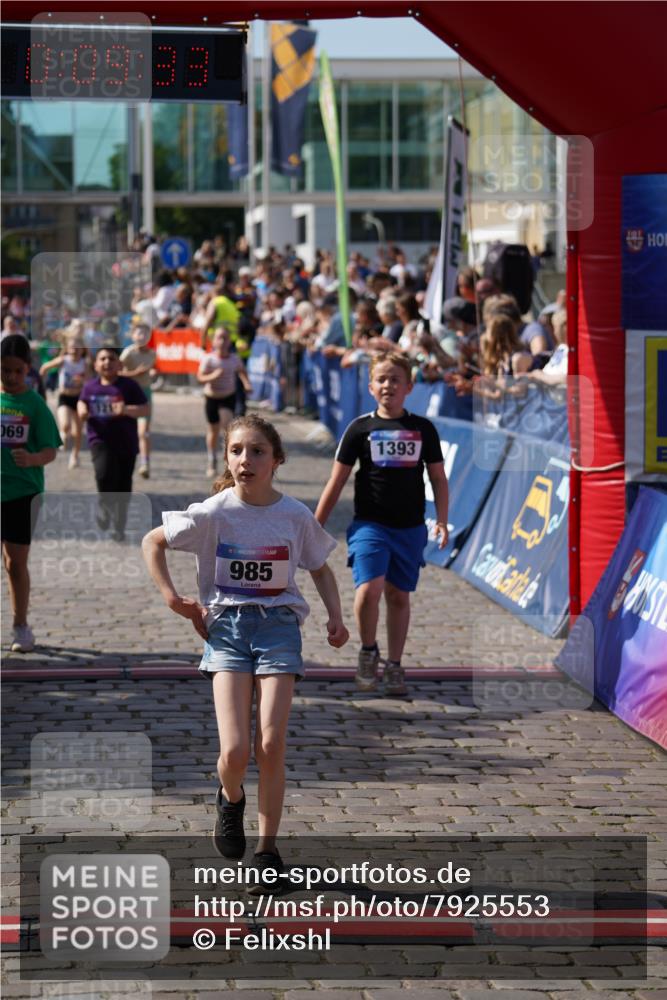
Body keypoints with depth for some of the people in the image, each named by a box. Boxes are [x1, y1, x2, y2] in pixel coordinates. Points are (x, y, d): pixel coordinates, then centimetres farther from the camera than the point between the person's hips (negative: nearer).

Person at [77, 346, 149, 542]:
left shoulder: (128, 386, -5)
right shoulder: (90, 387, 4)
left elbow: (145, 409, -6)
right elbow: (82, 403, 21)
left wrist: (126, 410, -24)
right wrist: (82, 410, -2)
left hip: (126, 443, 0)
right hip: (101, 440, 0)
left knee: (123, 486, 5)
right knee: (104, 473, -26)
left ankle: (119, 528, 20)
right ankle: (105, 507, 2)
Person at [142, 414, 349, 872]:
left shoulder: (296, 516, -3)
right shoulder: (213, 513, -7)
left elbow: (320, 568, 15)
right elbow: (153, 542, 7)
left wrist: (336, 616, 1)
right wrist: (171, 597, 0)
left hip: (279, 626, 1)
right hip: (227, 627, -1)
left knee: (271, 745, -9)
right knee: (234, 751, -12)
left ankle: (268, 848, 6)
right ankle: (231, 799, 25)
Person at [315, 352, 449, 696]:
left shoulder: (423, 429, 5)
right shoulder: (361, 428, 0)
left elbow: (438, 477, 12)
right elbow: (336, 481, 4)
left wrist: (441, 520, 0)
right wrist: (316, 526, 3)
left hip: (410, 528, 2)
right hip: (369, 524, -2)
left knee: (399, 595, 7)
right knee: (369, 588, -19)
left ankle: (394, 665, 20)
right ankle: (368, 651, 4)